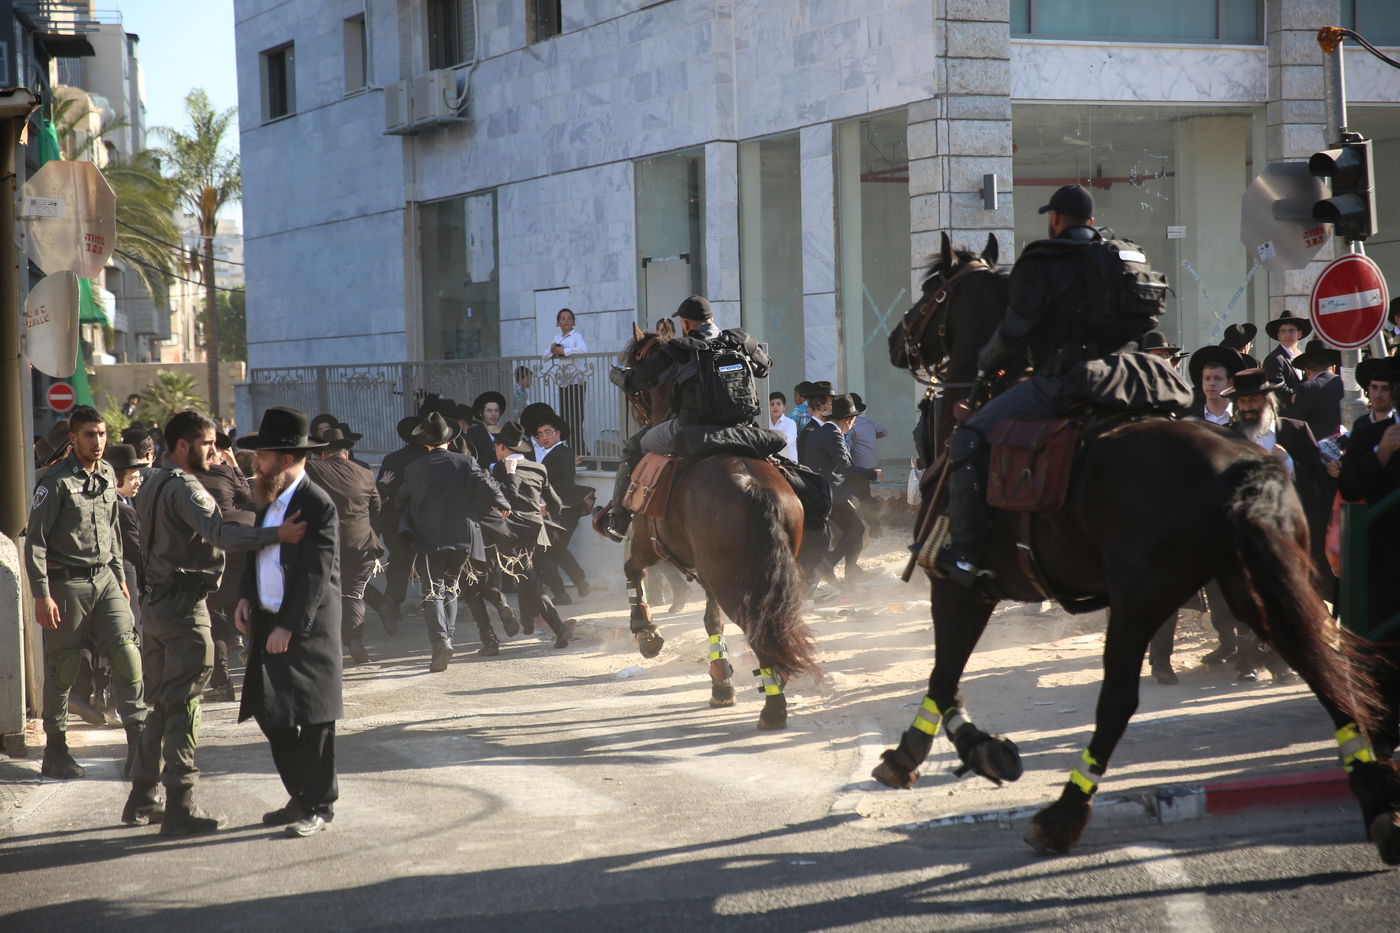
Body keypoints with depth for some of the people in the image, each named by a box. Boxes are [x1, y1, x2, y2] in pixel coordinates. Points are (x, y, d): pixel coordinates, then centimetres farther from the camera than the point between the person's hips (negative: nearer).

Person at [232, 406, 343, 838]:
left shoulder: (318, 505, -15)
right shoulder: (269, 500, 11)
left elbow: (316, 574, -18)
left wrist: (289, 626, -19)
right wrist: (246, 597, 4)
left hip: (307, 626, -8)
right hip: (268, 621, 8)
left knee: (312, 718, -1)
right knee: (271, 712, 11)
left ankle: (319, 805, 9)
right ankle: (300, 797, 24)